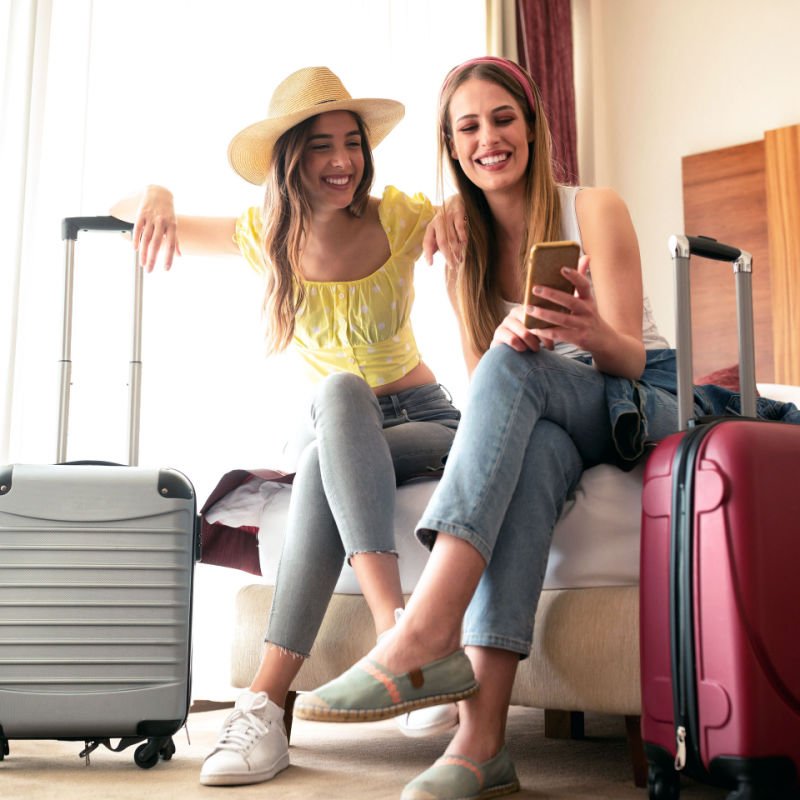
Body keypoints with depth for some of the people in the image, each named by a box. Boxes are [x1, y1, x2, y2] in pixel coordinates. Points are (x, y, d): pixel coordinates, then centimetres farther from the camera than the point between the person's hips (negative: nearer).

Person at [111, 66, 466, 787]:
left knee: (340, 395, -36)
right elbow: (121, 214, 7)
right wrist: (157, 198, -17)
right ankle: (398, 631, -47)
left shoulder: (398, 220, -7)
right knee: (340, 393, -35)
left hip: (424, 423, -1)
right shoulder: (265, 237, -1)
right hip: (328, 428, 2)